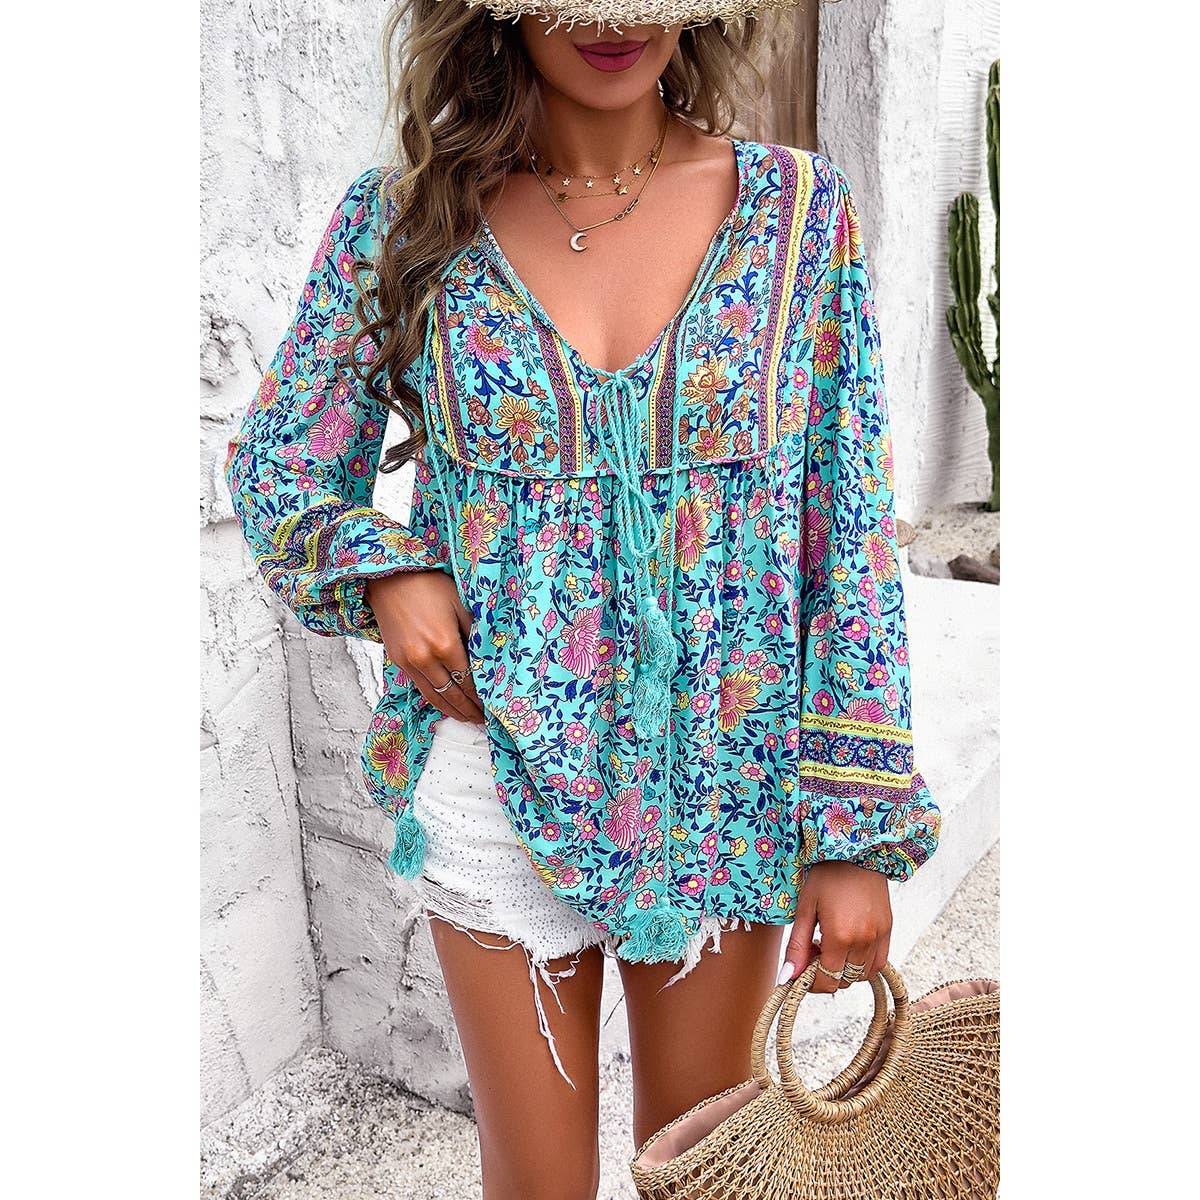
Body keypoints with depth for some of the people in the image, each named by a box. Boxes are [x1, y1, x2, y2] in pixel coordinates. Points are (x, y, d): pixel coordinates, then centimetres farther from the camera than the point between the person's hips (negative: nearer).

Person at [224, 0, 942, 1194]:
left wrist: (858, 829, -6)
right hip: (502, 761, 0)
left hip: (728, 775, 1)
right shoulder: (401, 218, -4)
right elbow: (273, 467, 8)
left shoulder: (798, 206, -4)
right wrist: (384, 569, -13)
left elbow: (852, 535, -4)